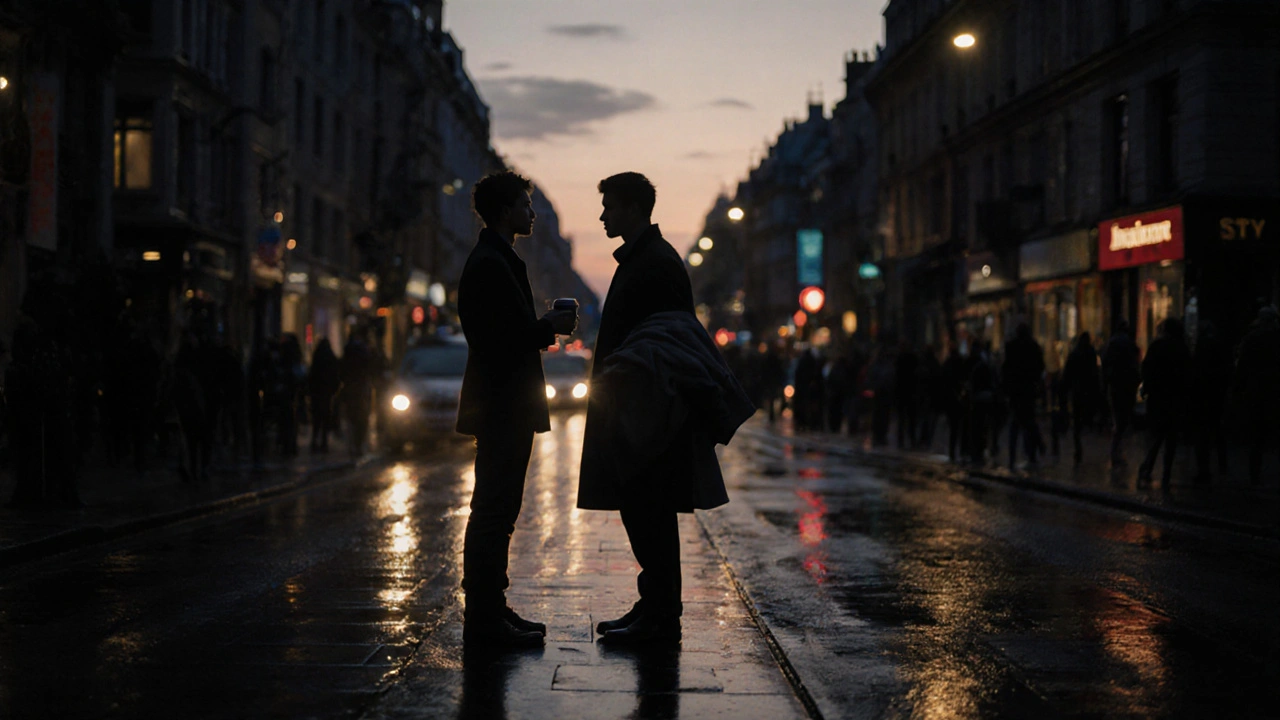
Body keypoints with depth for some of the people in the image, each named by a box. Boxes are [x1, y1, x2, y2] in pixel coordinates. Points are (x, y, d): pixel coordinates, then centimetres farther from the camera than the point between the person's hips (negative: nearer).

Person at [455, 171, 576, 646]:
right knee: (493, 513, -8)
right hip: (501, 407, -11)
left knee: (497, 512, 13)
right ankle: (485, 619, -4)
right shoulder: (490, 264, -14)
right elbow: (498, 338, -22)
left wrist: (544, 327, 10)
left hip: (504, 408, 11)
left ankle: (489, 610, 19)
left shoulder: (497, 260, 19)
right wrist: (549, 327, -12)